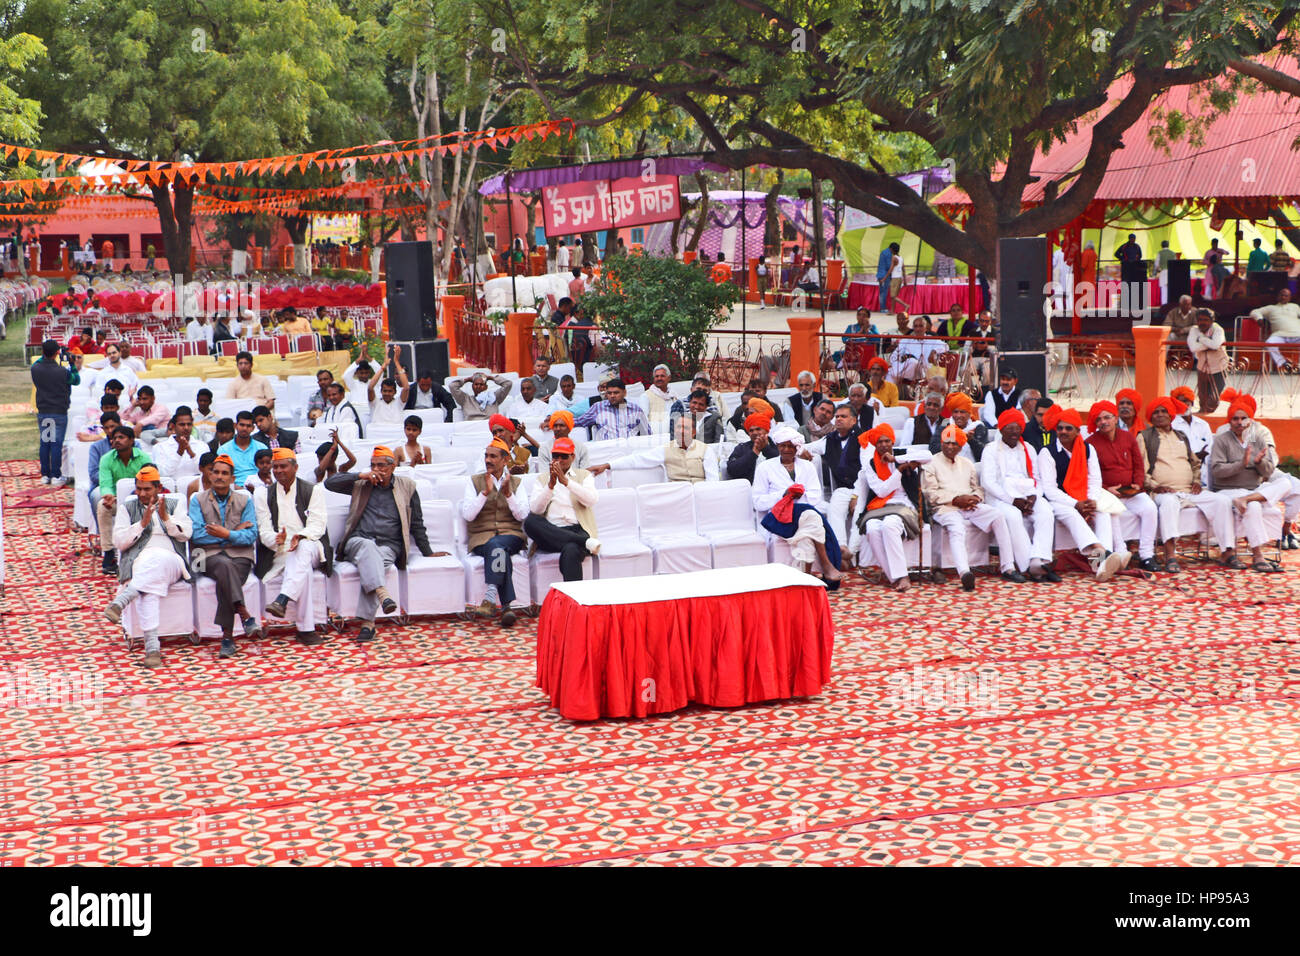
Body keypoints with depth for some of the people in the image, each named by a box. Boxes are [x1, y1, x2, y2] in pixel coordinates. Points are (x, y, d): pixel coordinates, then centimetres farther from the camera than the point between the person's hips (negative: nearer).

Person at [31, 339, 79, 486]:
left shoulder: (35, 369, -7)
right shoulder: (63, 372, -18)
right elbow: (77, 380, 0)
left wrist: (44, 355, 17)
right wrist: (72, 365, 5)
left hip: (42, 412, 4)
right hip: (59, 412, -4)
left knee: (44, 443, 11)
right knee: (56, 443, 0)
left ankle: (44, 475, 15)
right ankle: (56, 476, 2)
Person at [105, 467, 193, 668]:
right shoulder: (127, 508, 21)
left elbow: (185, 534, 7)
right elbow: (119, 541, 8)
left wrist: (165, 517, -9)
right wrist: (143, 523, -4)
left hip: (172, 563, 0)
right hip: (139, 562, 0)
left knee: (157, 558, -41)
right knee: (147, 592, -38)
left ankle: (120, 602, -53)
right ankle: (152, 647, -49)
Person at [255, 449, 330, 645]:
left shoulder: (314, 490, 9)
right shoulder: (263, 495, 12)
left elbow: (317, 526, -3)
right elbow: (264, 531, 2)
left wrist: (301, 537, -26)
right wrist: (277, 539, -22)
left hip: (310, 547, 0)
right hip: (278, 553, 0)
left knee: (303, 549, -39)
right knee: (304, 571, -35)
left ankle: (282, 600, -56)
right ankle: (306, 629, -41)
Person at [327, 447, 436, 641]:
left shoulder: (406, 487, 15)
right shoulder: (361, 485, 16)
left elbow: (417, 523, 19)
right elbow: (329, 483, 7)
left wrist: (428, 553, 18)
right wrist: (360, 476, -1)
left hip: (387, 546, -1)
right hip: (357, 541, 1)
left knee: (375, 561, -36)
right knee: (366, 546, -37)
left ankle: (367, 621, -44)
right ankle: (382, 594, -58)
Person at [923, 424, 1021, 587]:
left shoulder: (967, 463, 26)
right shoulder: (931, 464, 7)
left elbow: (978, 488, 22)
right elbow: (931, 494, -4)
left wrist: (975, 498, -3)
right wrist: (956, 500, -12)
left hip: (971, 506, 5)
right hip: (945, 508, -5)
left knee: (998, 516, -20)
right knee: (956, 528, -38)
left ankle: (1008, 568, -21)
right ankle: (964, 573, -63)